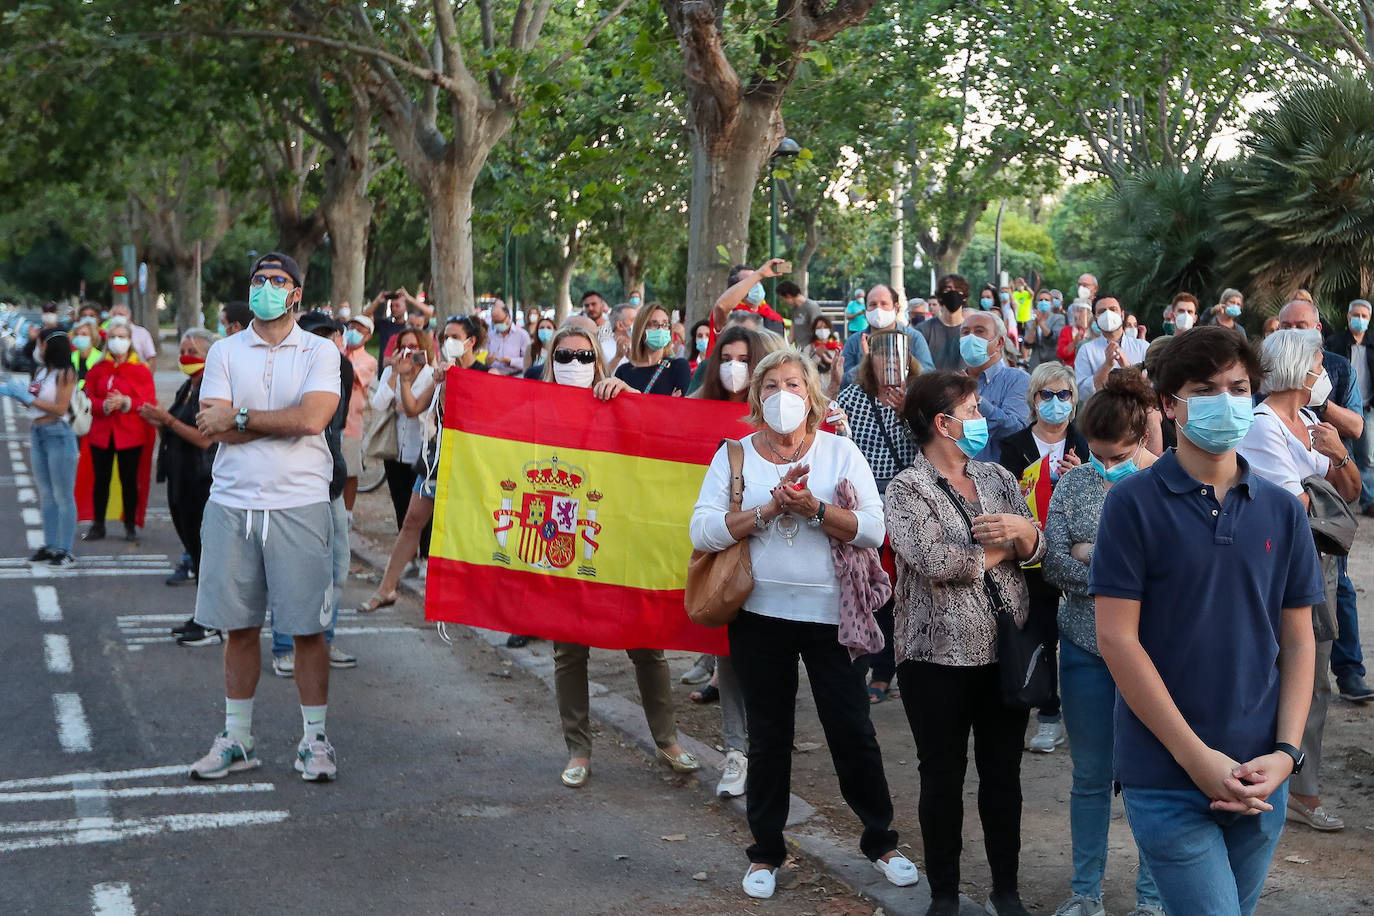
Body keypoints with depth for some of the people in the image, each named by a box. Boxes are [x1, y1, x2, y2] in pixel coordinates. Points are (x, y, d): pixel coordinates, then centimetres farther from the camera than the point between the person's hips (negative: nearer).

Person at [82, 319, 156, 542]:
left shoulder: (141, 370, 1)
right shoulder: (97, 369, 9)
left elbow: (150, 403, -5)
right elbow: (88, 400, 5)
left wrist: (126, 402, -19)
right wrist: (104, 406, -14)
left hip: (130, 434, -2)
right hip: (101, 433, 2)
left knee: (129, 480, 2)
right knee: (101, 479, 5)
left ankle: (130, 526, 12)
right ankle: (98, 525, 15)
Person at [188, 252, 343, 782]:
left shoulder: (319, 352, 3)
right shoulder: (224, 352, 9)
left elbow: (313, 419, -14)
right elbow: (214, 430, -5)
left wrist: (240, 416, -8)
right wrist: (282, 420, -10)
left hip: (299, 505, -2)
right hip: (232, 503, 2)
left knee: (307, 627, 1)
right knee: (239, 625, 8)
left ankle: (314, 739, 12)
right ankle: (237, 739, 20)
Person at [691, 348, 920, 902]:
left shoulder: (840, 452, 1)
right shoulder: (734, 455, 3)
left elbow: (873, 529, -10)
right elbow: (703, 530, -10)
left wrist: (813, 508, -22)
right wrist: (770, 508, -19)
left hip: (830, 612, 0)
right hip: (760, 614, 1)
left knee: (853, 731, 4)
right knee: (768, 737, 10)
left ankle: (880, 840, 24)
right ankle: (766, 852, 25)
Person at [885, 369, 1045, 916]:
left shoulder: (998, 478, 9)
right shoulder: (907, 489, -8)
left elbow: (1036, 551, 2)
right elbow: (935, 561, -22)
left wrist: (1023, 530, -21)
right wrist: (1002, 549, -8)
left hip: (1005, 651, 4)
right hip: (939, 657, -4)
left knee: (1003, 774, 12)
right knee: (943, 779, 8)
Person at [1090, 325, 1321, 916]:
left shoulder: (1282, 511, 6)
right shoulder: (1135, 502, -7)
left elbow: (1298, 642, 8)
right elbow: (1116, 637, -11)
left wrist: (1285, 753, -5)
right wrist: (1197, 757, -13)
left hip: (1259, 780, 4)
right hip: (1166, 776, -4)